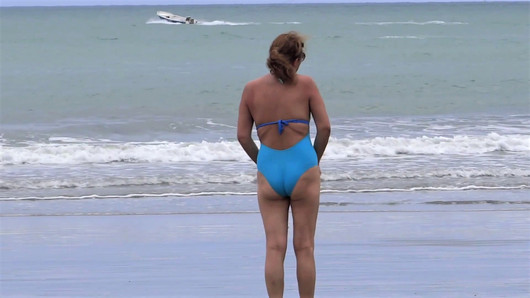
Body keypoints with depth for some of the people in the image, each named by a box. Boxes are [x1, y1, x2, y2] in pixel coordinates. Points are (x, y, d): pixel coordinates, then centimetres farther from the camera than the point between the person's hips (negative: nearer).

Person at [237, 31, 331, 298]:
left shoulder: (252, 89, 2)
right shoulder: (305, 84, -4)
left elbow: (243, 135, 3)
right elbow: (324, 127, -4)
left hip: (269, 171, 2)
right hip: (302, 169, -2)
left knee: (274, 248, 2)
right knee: (304, 247, 6)